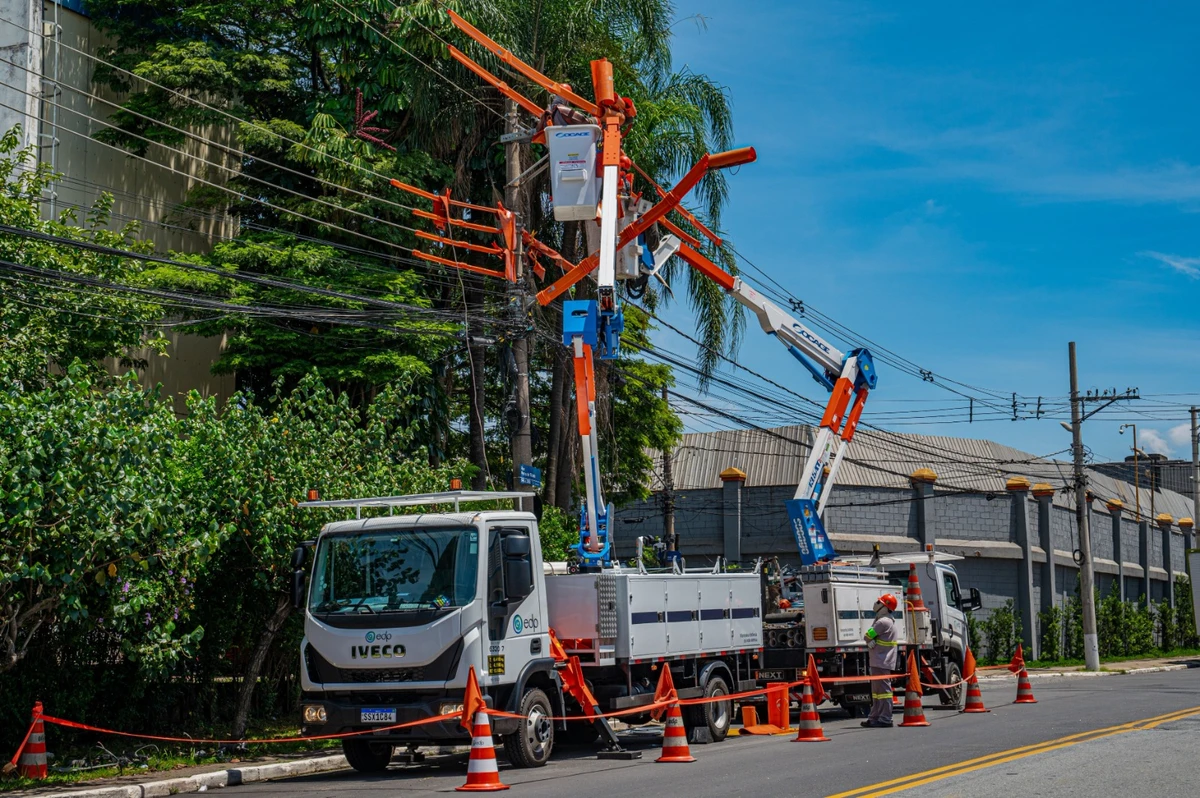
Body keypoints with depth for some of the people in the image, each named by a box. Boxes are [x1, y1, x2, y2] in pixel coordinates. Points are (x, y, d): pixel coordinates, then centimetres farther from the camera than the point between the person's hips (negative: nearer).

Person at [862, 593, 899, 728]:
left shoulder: (883, 622, -17)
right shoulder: (887, 621, 18)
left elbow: (868, 635, -15)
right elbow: (869, 636, 13)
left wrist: (870, 640, 3)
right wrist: (871, 641, -5)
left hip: (882, 662, -11)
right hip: (878, 661, 11)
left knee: (883, 690, -9)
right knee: (876, 691, 16)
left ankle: (885, 719, -9)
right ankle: (874, 717, 23)